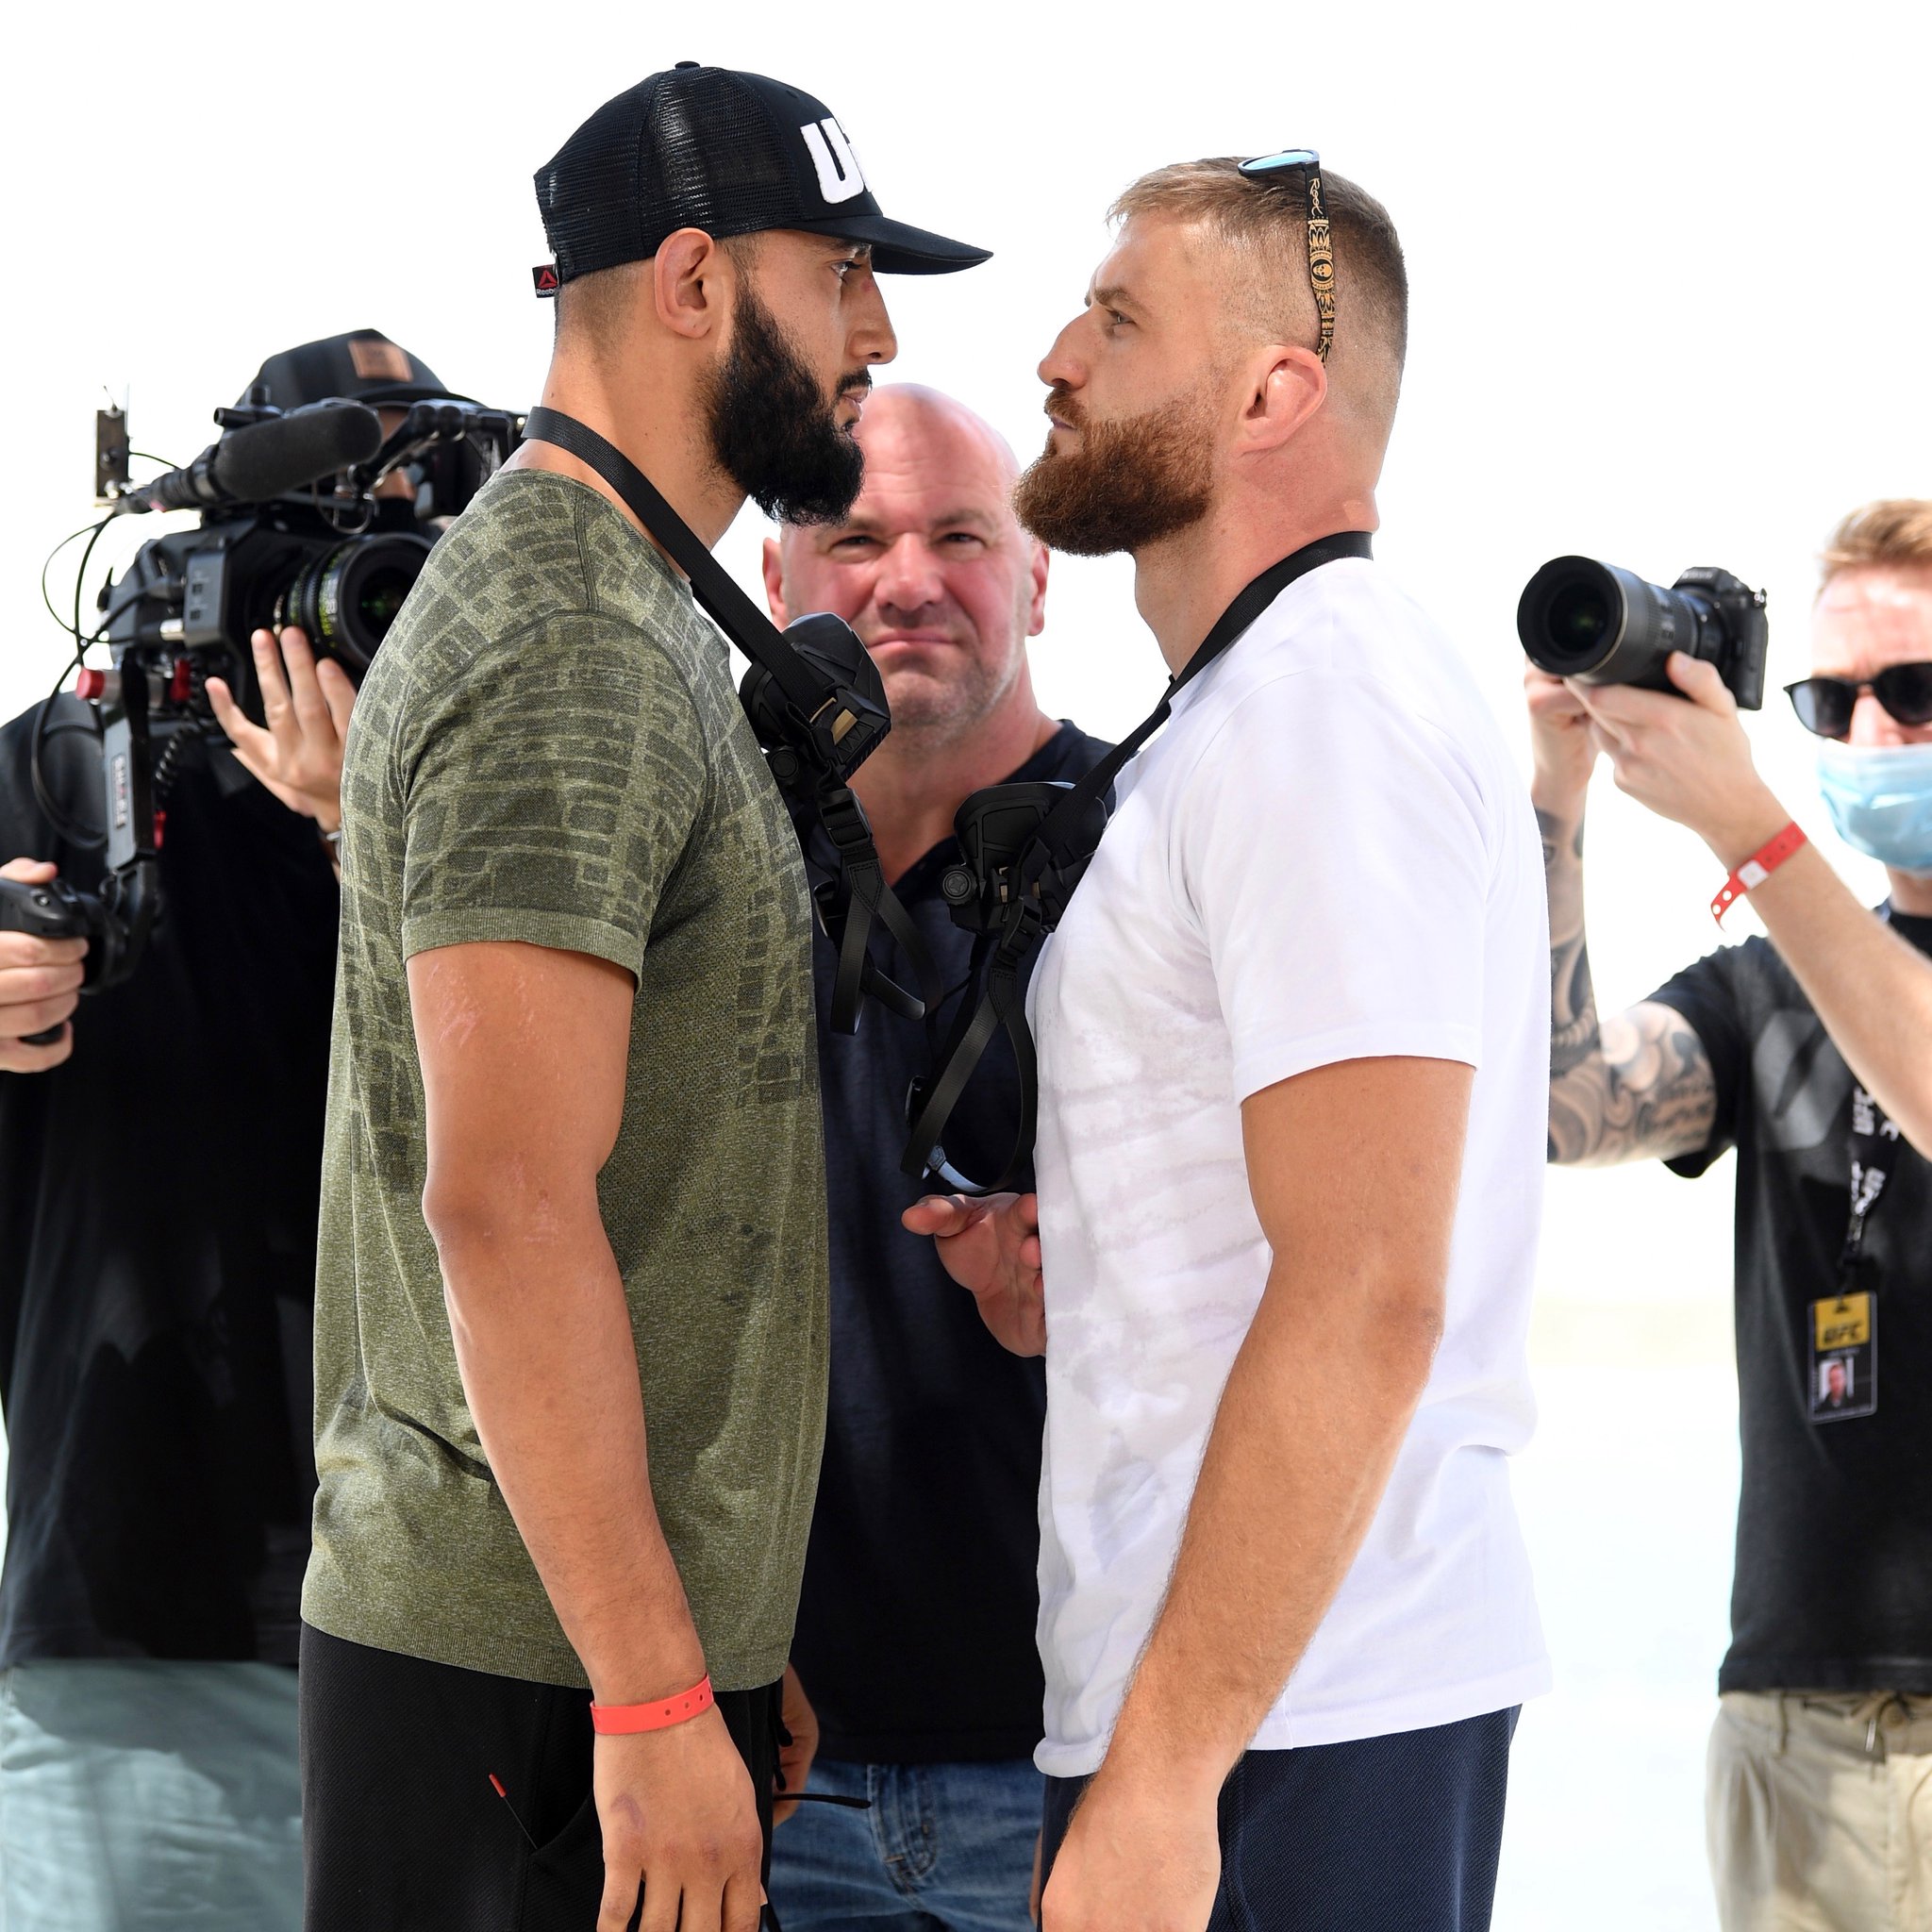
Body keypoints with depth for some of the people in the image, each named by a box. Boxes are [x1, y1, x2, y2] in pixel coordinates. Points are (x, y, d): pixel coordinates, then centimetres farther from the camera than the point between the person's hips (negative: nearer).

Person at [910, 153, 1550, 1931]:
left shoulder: (1321, 707, -14)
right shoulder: (1260, 704, 19)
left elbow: (1368, 1301, -23)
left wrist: (1162, 1771, -23)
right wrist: (1085, 1273, 11)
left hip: (1282, 1723, -10)